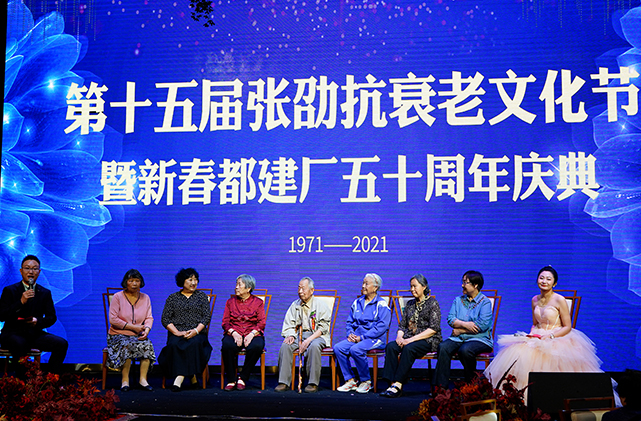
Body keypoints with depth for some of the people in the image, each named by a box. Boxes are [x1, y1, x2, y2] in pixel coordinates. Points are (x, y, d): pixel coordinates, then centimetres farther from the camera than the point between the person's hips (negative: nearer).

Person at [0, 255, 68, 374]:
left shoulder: (45, 293, 11)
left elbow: (52, 317, 8)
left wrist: (38, 321, -15)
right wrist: (21, 302, -22)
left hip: (35, 333, 4)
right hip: (13, 334, -4)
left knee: (62, 344, -20)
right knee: (20, 344, -40)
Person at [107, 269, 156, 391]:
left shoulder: (145, 298, 11)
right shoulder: (117, 297, -1)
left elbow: (149, 318, 8)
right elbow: (113, 319, -8)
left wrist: (147, 329, -16)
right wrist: (132, 327, -13)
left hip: (138, 335, 3)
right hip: (118, 334, -3)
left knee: (147, 345, -29)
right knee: (127, 346, -35)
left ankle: (143, 379, -25)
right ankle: (125, 380, -26)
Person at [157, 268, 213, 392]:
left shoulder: (202, 296, 16)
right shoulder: (172, 298, 15)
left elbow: (206, 317, 6)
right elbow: (165, 319, 6)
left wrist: (195, 331, -12)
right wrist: (177, 332, -11)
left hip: (197, 334, 0)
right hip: (177, 333, 1)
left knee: (194, 343, -35)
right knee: (174, 344, -34)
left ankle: (180, 378, -36)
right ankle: (191, 376, -31)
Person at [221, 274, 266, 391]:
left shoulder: (258, 302, 11)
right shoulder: (230, 302, 17)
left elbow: (261, 323, 2)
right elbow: (225, 322, 9)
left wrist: (252, 334, -17)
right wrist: (234, 333, -12)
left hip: (252, 334, -1)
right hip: (233, 334, 1)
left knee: (256, 346, -37)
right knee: (227, 345, -35)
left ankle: (243, 378, -20)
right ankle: (231, 380, -22)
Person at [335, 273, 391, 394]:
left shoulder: (381, 305, -3)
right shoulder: (357, 303, 17)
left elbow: (382, 326, -13)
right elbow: (350, 321, 23)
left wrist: (362, 337, -16)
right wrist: (350, 333, 0)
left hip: (375, 339, -6)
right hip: (356, 337, 6)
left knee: (356, 349, -33)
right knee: (338, 348, -19)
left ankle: (366, 381, -13)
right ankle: (350, 381, -10)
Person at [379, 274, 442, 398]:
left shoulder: (433, 303, -1)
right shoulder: (410, 304, 19)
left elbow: (433, 329, -11)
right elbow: (402, 325, 18)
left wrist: (412, 339, -18)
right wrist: (399, 336, -7)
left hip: (428, 340, -6)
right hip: (409, 338, 6)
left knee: (408, 348, -36)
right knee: (391, 346, -24)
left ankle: (398, 385, -35)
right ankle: (392, 383, -30)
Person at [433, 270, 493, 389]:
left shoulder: (485, 302, -1)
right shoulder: (458, 300, 17)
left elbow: (482, 325, -13)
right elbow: (450, 319, 5)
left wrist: (460, 330, -8)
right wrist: (464, 324, -14)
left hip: (479, 339, -5)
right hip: (458, 338, 5)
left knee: (465, 350, -36)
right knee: (443, 347, -26)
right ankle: (440, 385, -27)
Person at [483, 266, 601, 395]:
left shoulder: (559, 300, -6)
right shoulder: (535, 300, 12)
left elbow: (567, 327, -5)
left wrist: (550, 336, -18)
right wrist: (532, 334, 1)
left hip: (557, 339, -5)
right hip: (537, 338, 5)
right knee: (516, 353, -22)